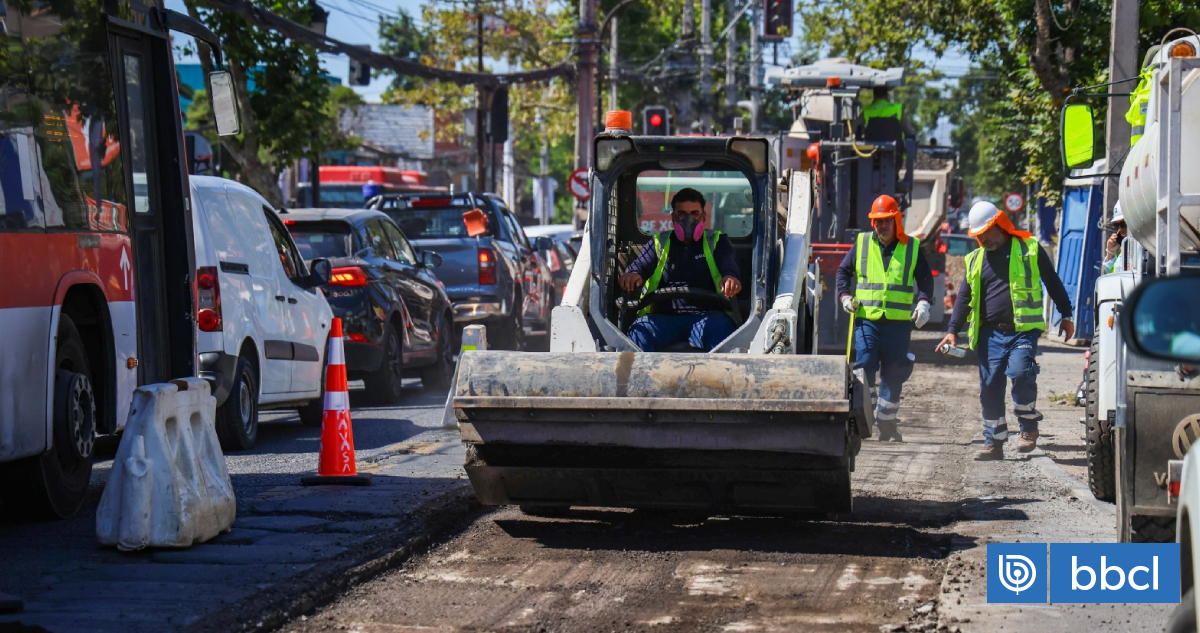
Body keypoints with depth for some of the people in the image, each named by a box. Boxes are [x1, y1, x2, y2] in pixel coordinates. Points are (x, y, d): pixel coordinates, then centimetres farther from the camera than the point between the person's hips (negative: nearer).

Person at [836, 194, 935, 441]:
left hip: (898, 321, 0)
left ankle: (886, 421, 16)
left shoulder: (912, 247, 5)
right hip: (866, 319, 0)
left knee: (893, 373, 6)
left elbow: (925, 279, 11)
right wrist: (845, 296, 2)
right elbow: (843, 271, 17)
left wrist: (923, 302, -6)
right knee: (864, 367, -10)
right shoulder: (861, 244, 7)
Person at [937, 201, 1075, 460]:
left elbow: (1053, 283, 12)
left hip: (1023, 330, -4)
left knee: (1020, 372, -24)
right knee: (990, 388, 2)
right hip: (990, 334, 4)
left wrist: (1066, 316, 13)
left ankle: (1029, 425, -4)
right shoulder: (976, 259, 16)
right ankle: (993, 442, 11)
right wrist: (952, 330, 7)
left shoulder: (1029, 249, 5)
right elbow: (964, 298, 17)